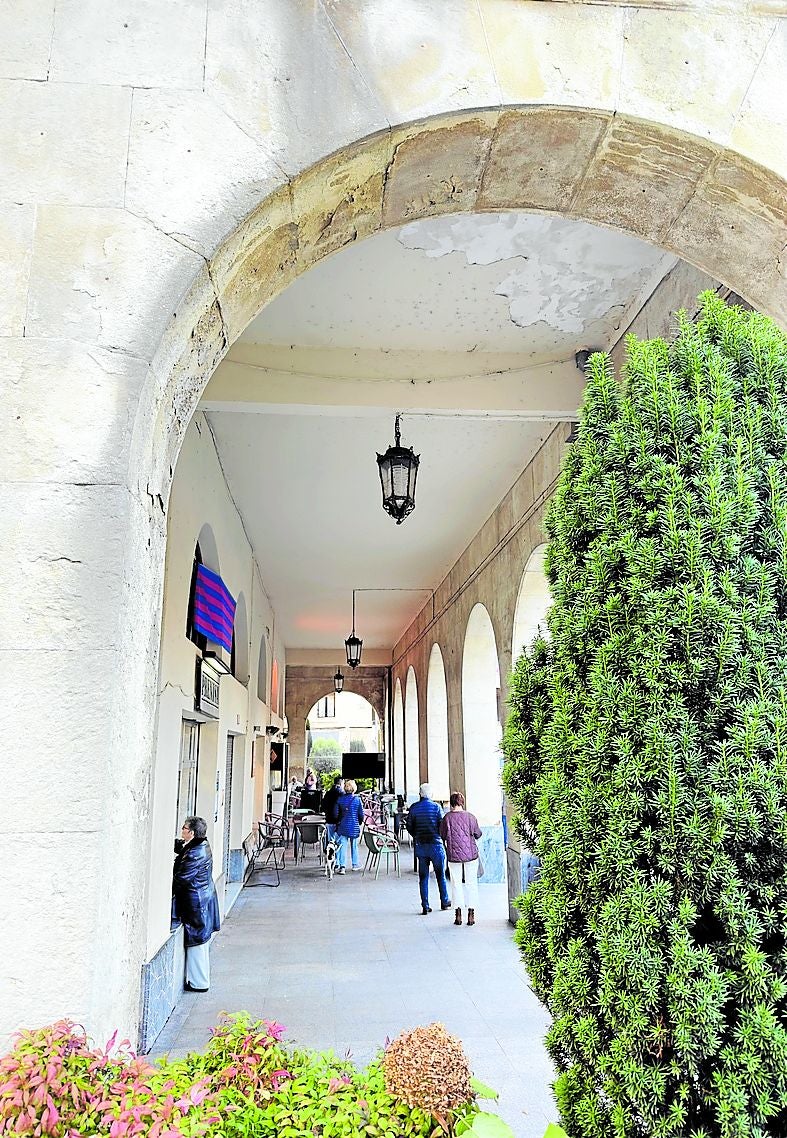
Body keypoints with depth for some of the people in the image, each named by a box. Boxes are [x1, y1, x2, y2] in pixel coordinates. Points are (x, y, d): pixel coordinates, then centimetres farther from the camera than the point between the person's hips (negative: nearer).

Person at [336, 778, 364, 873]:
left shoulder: (340, 799, -3)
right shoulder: (357, 799, -8)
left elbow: (336, 813, 1)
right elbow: (361, 814, -3)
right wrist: (359, 823, 15)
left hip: (343, 826, 1)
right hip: (354, 826, -1)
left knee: (342, 846, 3)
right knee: (354, 846, 14)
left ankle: (342, 866, -5)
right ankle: (355, 865, 25)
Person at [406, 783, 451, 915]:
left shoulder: (414, 808, -1)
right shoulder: (436, 807, -8)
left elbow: (409, 826, 2)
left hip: (420, 845, 2)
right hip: (436, 844, -2)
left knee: (423, 877, 8)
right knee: (441, 875, 12)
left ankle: (425, 906, 7)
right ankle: (444, 902, 22)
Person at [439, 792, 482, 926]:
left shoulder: (447, 818, -9)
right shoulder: (471, 817, -7)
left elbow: (442, 836, 2)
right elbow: (478, 834, 4)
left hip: (454, 855, 0)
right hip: (471, 854, 0)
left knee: (456, 883, 10)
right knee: (471, 883, 10)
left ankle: (458, 914, 9)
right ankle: (471, 914, 9)